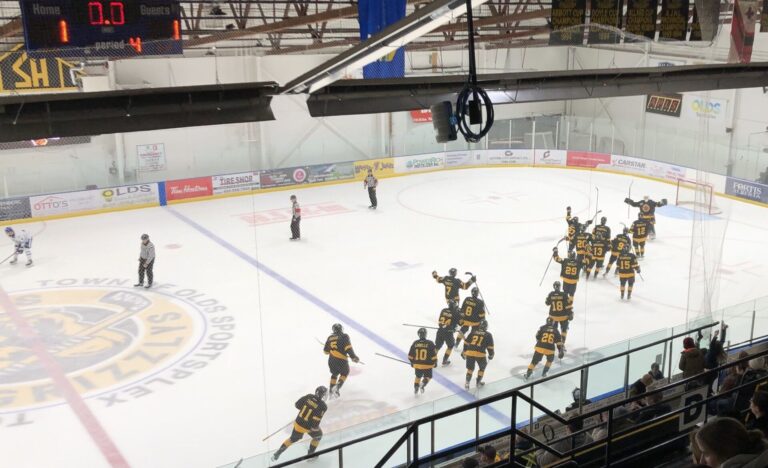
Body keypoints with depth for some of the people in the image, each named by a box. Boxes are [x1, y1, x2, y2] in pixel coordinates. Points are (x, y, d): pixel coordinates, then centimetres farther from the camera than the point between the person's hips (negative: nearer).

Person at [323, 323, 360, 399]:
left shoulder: (330, 338, 10)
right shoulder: (344, 336, -3)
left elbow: (326, 351, 17)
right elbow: (348, 348, -16)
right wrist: (353, 357, -10)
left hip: (331, 361, 4)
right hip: (341, 360, -4)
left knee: (334, 374, 30)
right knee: (344, 373, 23)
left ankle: (331, 391, 27)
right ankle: (337, 387, 3)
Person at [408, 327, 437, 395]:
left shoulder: (415, 343, -5)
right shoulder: (430, 344, -14)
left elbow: (410, 355, 2)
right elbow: (434, 355, -9)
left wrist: (412, 362, 18)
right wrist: (435, 362, 7)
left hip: (417, 364, 3)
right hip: (427, 365, -3)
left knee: (418, 376, 25)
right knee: (428, 376, 19)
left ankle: (416, 389, 20)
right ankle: (422, 384, -7)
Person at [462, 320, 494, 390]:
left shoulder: (473, 332, 13)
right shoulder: (488, 335, 6)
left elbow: (466, 343, 15)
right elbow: (490, 346, 6)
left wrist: (464, 351, 25)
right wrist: (491, 355, 21)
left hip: (469, 353, 3)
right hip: (480, 354, -3)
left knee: (470, 368, 19)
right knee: (482, 367, 22)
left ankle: (467, 382, 9)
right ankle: (478, 382, 27)